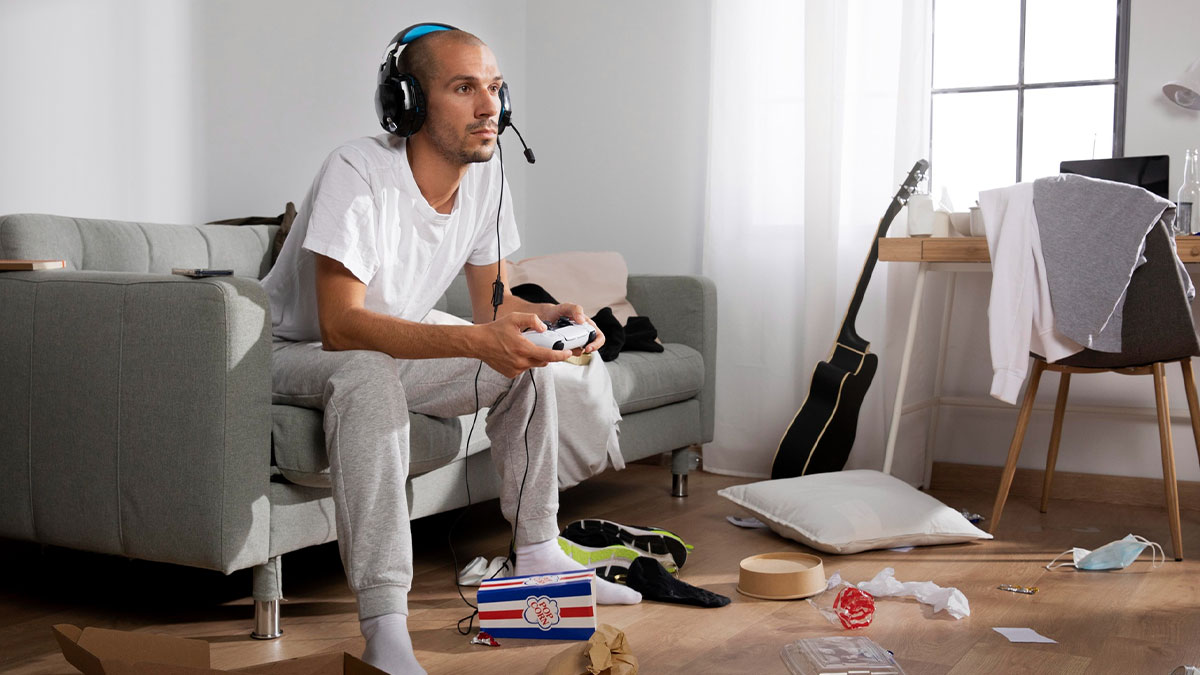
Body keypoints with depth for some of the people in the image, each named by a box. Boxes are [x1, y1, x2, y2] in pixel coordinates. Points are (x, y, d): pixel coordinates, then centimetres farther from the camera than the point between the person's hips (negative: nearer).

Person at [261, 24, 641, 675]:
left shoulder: (485, 173, -6)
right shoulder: (358, 171, -29)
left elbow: (492, 304, 1)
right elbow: (341, 325, -36)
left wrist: (551, 316, -22)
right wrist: (475, 340, -46)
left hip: (388, 352, 8)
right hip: (293, 354, -7)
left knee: (528, 359, -2)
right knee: (371, 374, -39)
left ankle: (538, 554, 8)